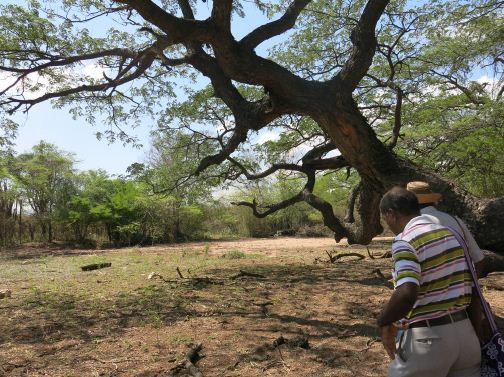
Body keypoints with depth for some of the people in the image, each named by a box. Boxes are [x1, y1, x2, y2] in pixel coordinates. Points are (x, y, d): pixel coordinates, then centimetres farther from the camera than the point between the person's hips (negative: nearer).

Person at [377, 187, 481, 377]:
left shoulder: (405, 240, -17)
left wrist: (383, 322, -13)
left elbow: (406, 294, -30)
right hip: (464, 331, 7)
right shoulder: (449, 232, 8)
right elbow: (470, 281, 13)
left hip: (426, 337, -7)